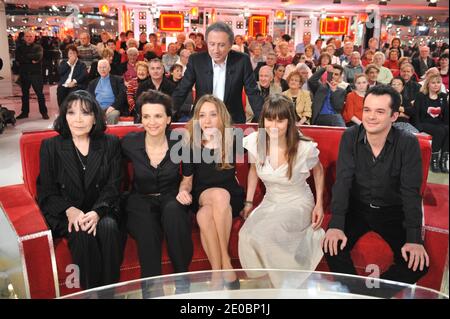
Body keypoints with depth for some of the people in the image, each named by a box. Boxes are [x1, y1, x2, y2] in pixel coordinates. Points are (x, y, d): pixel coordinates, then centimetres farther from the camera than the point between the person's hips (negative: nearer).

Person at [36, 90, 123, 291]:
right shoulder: (50, 146, 6)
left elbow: (113, 186, 0)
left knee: (109, 227, -32)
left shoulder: (111, 144, 7)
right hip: (65, 214, 0)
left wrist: (96, 212, -20)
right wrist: (70, 210, -18)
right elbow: (46, 191, 3)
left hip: (102, 211, 1)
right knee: (83, 234, -32)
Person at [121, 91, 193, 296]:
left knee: (173, 210, -36)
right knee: (148, 231, -33)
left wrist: (184, 190, -11)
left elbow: (187, 177, 9)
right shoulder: (129, 143, -9)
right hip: (141, 200, 0)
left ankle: (182, 277, -19)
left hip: (171, 198, 1)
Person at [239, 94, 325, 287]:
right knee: (246, 235, -25)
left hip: (298, 204, -4)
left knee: (262, 235, -29)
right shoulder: (255, 142, -8)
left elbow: (318, 171, 4)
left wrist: (319, 204, -2)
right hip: (270, 203, 4)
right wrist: (249, 202, 6)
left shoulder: (305, 148, -18)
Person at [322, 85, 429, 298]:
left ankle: (379, 292, 3)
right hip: (357, 207, 1)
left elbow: (411, 191, -17)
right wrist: (336, 224, -29)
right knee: (332, 245, -23)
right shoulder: (350, 137, -11)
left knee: (418, 261, -18)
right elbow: (342, 181, -16)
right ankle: (354, 290, 0)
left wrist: (414, 239, -27)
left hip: (393, 211, 0)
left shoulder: (408, 144, -16)